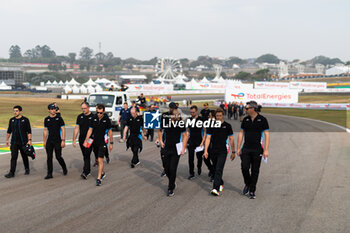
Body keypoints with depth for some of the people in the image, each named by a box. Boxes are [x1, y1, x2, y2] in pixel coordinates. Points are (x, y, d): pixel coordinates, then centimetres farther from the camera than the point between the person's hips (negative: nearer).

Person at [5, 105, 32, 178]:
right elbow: (9, 131, 15)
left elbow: (29, 131, -5)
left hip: (23, 142, -2)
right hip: (14, 142, 2)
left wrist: (29, 140, -13)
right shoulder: (12, 120, 7)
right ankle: (12, 173, -10)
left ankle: (27, 169, 31)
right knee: (13, 157, -7)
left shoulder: (25, 120, -4)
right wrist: (7, 140, 14)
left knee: (24, 156, 11)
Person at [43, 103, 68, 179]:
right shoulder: (46, 119, 9)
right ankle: (49, 174, 4)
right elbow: (45, 131, 15)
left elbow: (63, 130, -4)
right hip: (49, 141, 3)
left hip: (57, 141, -3)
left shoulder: (59, 118, -2)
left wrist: (63, 140, -11)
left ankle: (64, 168, 26)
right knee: (49, 157, 0)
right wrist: (44, 141, 13)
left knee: (58, 157, -1)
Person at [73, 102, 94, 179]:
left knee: (87, 155, -13)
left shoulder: (93, 117, -5)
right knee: (85, 156, 13)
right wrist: (74, 140, 8)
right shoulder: (80, 117, 9)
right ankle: (88, 170, 26)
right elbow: (76, 128, 11)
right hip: (81, 139, 5)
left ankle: (85, 172, -17)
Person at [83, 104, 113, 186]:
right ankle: (102, 173, 36)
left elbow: (110, 132, -1)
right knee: (98, 159, 15)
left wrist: (111, 143, 2)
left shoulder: (106, 119, -8)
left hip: (102, 142, -4)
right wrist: (86, 140, -3)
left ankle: (99, 178, -8)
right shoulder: (94, 118, 0)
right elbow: (90, 130, 4)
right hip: (94, 142, 4)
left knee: (100, 160, -11)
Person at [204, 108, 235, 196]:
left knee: (219, 170, -15)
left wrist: (233, 152, 6)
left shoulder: (227, 126, 1)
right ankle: (221, 184, 35)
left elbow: (231, 139, 6)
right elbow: (208, 138, 2)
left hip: (223, 151, -3)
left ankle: (216, 189, -22)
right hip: (213, 151, 3)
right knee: (215, 170, 14)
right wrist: (205, 150, -7)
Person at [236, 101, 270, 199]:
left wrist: (266, 150, -11)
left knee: (255, 171, 1)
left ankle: (252, 191, 11)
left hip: (257, 149, -3)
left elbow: (267, 135, -4)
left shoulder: (262, 120, -4)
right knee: (244, 167, -7)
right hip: (246, 149, 3)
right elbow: (241, 133, 13)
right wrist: (238, 148, 9)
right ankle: (247, 184, 20)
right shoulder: (245, 120, 8)